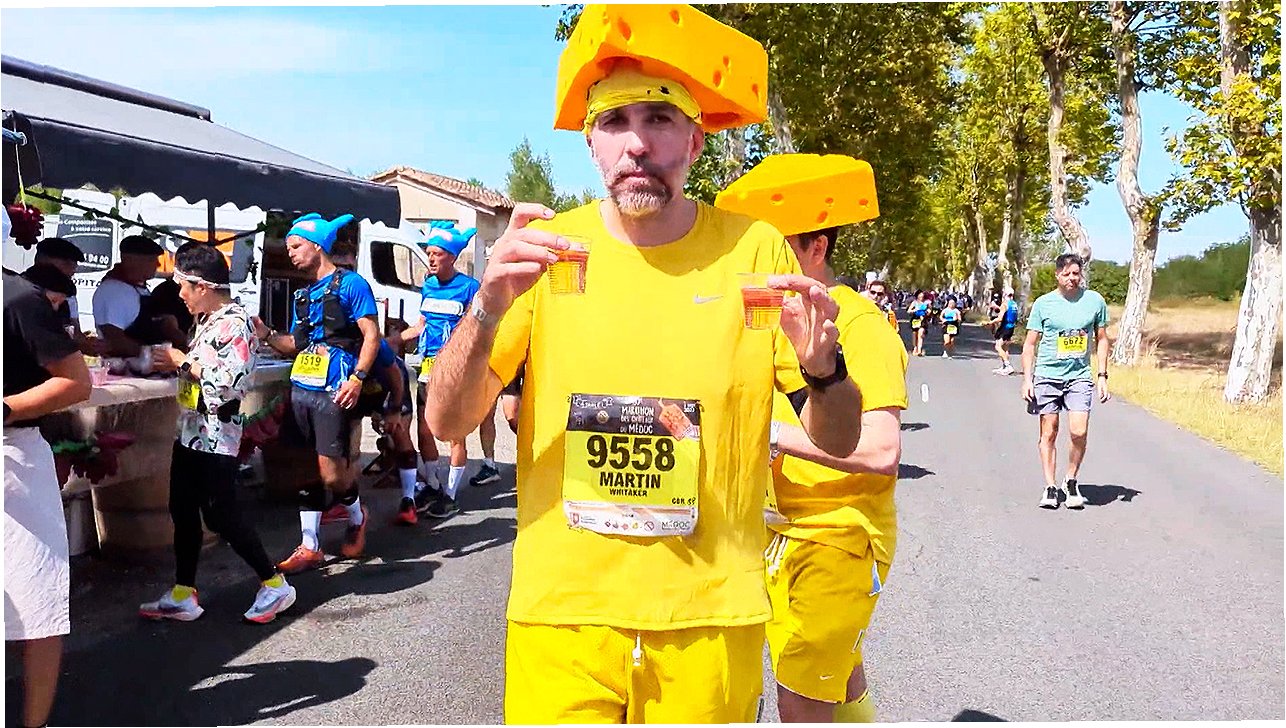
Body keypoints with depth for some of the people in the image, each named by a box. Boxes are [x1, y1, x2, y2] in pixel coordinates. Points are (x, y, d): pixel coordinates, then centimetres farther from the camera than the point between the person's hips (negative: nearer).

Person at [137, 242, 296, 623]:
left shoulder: (235, 323, -16)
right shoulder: (204, 320, 13)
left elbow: (232, 382, -25)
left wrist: (184, 362, -15)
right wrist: (176, 360, 8)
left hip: (217, 435, -10)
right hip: (190, 431, 10)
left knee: (221, 514, -5)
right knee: (182, 510, 11)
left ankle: (274, 584, 8)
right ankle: (183, 595, 21)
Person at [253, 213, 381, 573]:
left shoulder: (350, 284, -2)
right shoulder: (303, 295, 20)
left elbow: (372, 335, -8)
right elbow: (296, 344, 22)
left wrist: (357, 377, -19)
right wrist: (266, 335, 3)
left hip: (333, 393, -7)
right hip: (301, 389, 7)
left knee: (332, 474, -8)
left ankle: (357, 517, 22)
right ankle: (309, 547, 12)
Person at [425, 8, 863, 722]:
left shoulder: (753, 250, -6)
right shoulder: (546, 248, -5)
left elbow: (839, 439, -2)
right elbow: (447, 422, -8)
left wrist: (821, 367, -24)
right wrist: (488, 308, -25)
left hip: (712, 617, 1)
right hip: (559, 613, 0)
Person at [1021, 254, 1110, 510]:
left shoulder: (1095, 301, 5)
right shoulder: (1043, 304, 1)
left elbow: (1101, 339, 13)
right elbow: (1030, 344, 5)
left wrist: (1102, 376, 7)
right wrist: (1027, 379, -3)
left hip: (1080, 376, 0)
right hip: (1047, 375, 0)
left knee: (1079, 432, -11)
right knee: (1049, 434, 4)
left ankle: (1071, 481, 12)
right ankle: (1050, 487, 15)